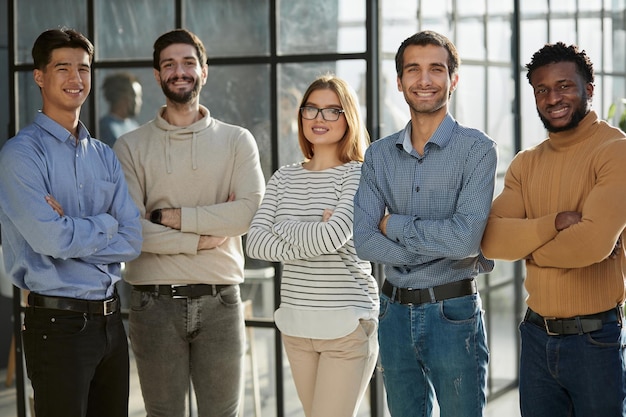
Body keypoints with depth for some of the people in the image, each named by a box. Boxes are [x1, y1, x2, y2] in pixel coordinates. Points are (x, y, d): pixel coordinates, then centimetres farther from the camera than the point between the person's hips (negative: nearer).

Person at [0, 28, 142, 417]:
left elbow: (132, 240, 1)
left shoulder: (105, 156, 11)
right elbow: (48, 238, -20)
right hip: (57, 322, -6)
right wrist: (104, 225, -4)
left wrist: (73, 233, -12)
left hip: (109, 316, 6)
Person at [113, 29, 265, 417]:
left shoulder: (237, 140, 6)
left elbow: (250, 211, -10)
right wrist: (202, 239, -11)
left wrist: (170, 216, -10)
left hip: (220, 301, 1)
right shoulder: (131, 147, 3)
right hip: (155, 302, 0)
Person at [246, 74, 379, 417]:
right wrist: (313, 235, -14)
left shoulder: (359, 174, -5)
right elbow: (255, 243, -3)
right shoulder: (284, 178, 9)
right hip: (296, 323, 5)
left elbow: (335, 235, -21)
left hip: (347, 323, -5)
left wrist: (283, 229, -5)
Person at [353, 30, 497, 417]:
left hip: (453, 314, -4)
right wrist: (444, 247, -13)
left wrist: (394, 225, -9)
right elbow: (364, 241, -6)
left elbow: (466, 237, -21)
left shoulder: (477, 149, -8)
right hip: (395, 311, 5)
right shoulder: (379, 155, 5)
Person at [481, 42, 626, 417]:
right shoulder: (526, 164, 9)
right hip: (537, 336, 5)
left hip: (595, 339, -5)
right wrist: (556, 222, -19)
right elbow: (491, 240, -4)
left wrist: (528, 247, -6)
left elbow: (594, 241, -23)